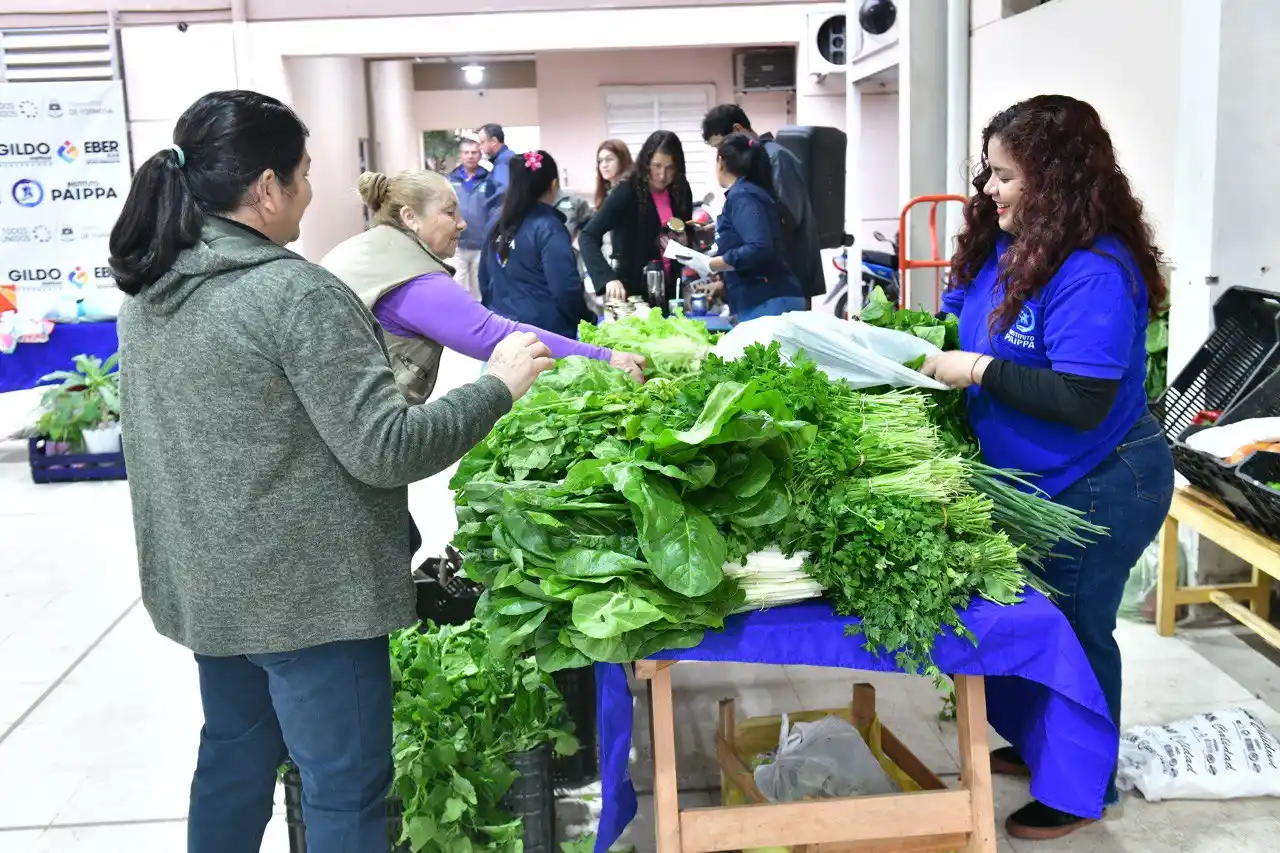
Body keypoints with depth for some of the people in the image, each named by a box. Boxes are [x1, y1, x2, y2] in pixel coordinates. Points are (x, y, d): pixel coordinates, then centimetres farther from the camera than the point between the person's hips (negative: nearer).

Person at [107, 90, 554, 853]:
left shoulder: (148, 292, 5)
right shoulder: (295, 293, -21)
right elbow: (387, 449, -23)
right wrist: (499, 386, -13)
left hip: (206, 583, 9)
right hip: (305, 590, -8)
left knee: (235, 755, 25)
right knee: (345, 791, 5)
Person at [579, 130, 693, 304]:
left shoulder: (681, 191, -1)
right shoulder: (627, 192, -15)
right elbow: (587, 237, -21)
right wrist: (609, 278, -36)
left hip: (670, 288, 5)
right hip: (633, 289, -5)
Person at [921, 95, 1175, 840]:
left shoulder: (1095, 272, -27)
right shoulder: (1006, 246, 0)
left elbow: (1082, 401, -32)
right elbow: (966, 321, 13)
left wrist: (978, 371, -29)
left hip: (1096, 489, -9)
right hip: (1031, 480, 9)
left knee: (1076, 632, 7)